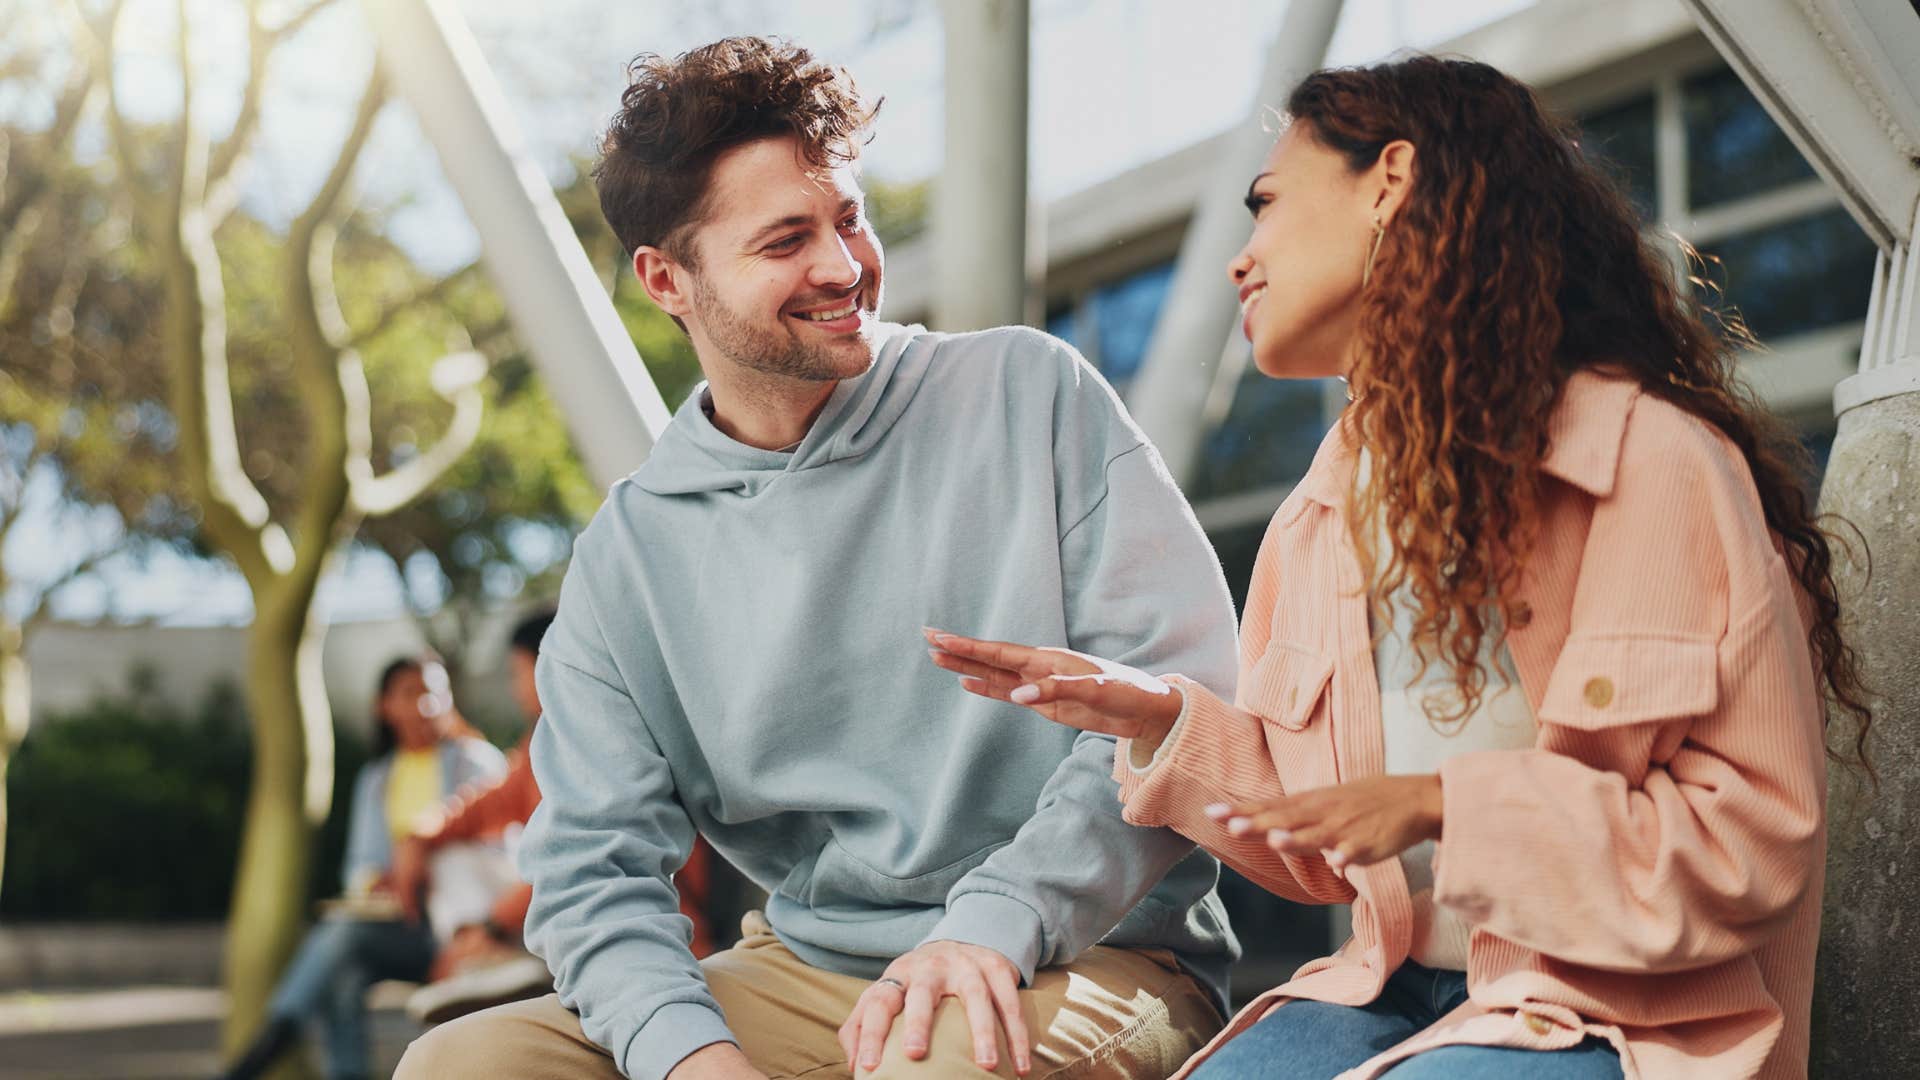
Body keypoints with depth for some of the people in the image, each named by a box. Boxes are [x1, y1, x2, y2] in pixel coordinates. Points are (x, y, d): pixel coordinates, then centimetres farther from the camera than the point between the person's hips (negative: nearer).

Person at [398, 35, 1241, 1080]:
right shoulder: (627, 557, 8)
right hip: (805, 979, 4)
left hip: (1088, 959, -4)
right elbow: (595, 869, 4)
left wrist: (999, 919, -21)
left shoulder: (1029, 393, 1)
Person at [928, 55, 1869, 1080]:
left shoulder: (1654, 463, -12)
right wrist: (1162, 720, 1)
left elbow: (1758, 842, -15)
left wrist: (1447, 805, -23)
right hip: (1394, 995, 6)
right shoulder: (1322, 517, 11)